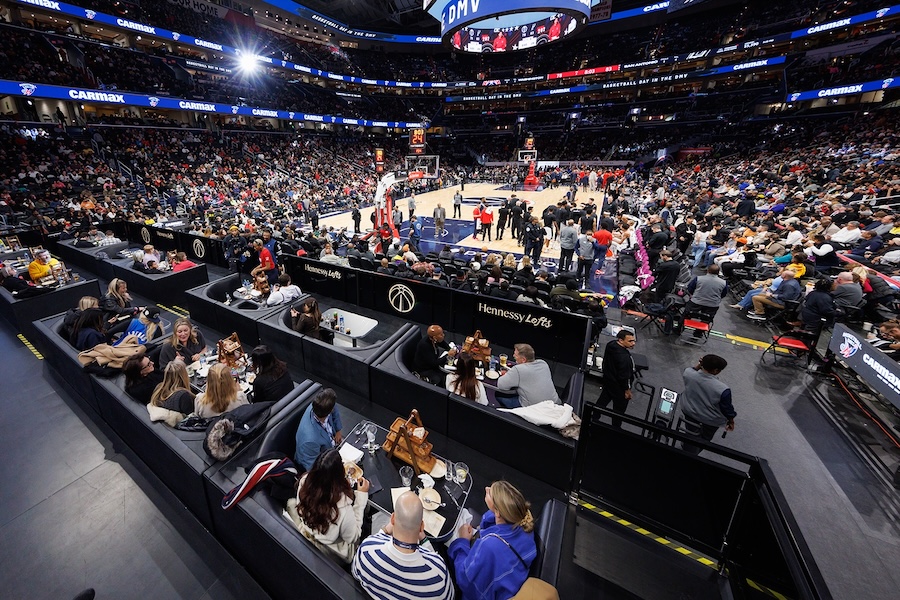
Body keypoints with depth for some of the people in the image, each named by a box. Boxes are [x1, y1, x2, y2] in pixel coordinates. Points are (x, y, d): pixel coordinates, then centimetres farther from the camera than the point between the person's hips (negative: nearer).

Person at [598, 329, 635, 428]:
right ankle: (616, 427, 36)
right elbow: (624, 376, -26)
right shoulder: (624, 358, -38)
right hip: (618, 387, -8)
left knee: (603, 399, 26)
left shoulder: (611, 344, -13)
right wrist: (627, 390, -12)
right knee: (619, 408, 16)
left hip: (608, 379, 8)